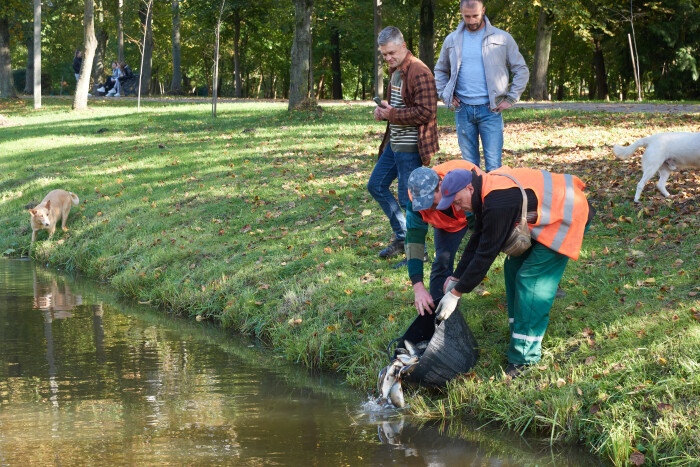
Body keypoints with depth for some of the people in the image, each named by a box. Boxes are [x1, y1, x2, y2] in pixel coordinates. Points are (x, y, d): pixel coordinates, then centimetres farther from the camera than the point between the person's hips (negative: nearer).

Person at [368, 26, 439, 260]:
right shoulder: (395, 70, 13)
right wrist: (383, 109, 6)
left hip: (411, 147, -11)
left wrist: (393, 114, -24)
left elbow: (426, 111, -23)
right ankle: (402, 236, 27)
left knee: (408, 199, -5)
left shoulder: (419, 73, -19)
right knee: (376, 185, 17)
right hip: (394, 143, 11)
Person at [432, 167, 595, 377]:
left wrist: (456, 293, -19)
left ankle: (524, 357, -11)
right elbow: (477, 241, 11)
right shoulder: (486, 193, 1)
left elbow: (486, 254, -26)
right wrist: (457, 277, 7)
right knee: (514, 267, 13)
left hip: (568, 217, -11)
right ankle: (519, 337, 20)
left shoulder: (498, 204, -30)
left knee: (530, 279, -13)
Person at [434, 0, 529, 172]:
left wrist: (510, 99, 0)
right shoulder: (452, 40, 10)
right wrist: (445, 95, 9)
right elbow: (440, 71, 24)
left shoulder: (502, 38, 3)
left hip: (490, 109, -2)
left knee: (493, 166, -7)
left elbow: (521, 70, 8)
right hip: (463, 110, 3)